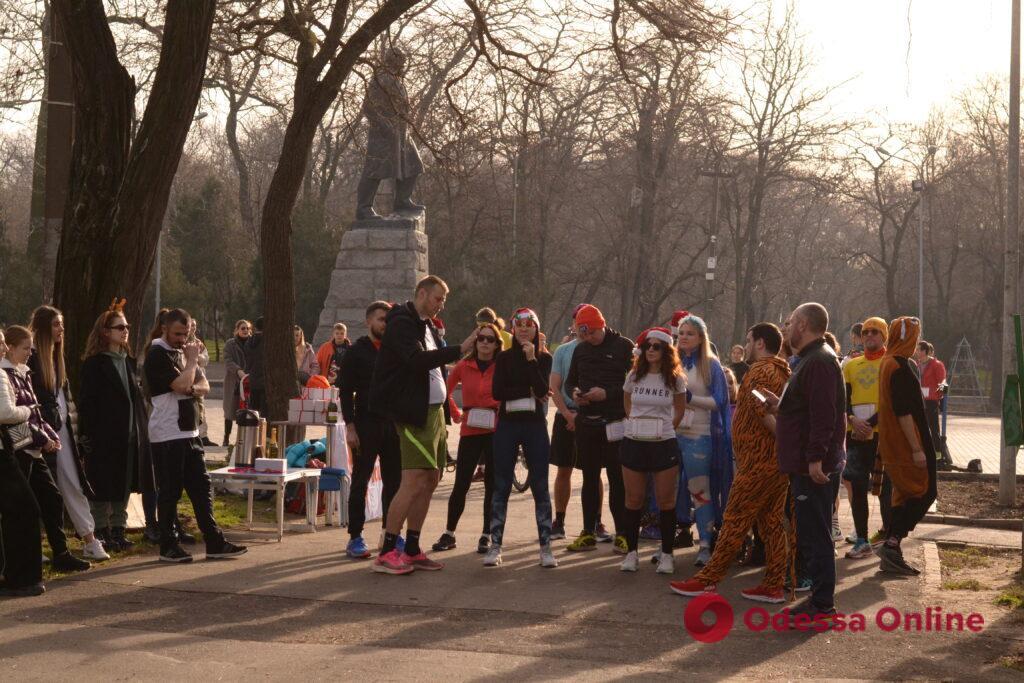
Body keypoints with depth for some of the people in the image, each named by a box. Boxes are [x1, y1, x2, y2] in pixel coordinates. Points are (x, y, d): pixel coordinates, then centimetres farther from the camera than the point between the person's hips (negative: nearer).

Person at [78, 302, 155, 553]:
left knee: (124, 485, 11)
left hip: (129, 435, 7)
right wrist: (88, 436, -18)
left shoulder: (128, 361, 13)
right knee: (103, 486, 0)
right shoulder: (94, 364, -9)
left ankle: (118, 530, 19)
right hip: (104, 436, -7)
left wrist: (140, 429, 10)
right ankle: (101, 532, 8)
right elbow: (86, 402, -13)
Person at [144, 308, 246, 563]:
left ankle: (214, 543, 12)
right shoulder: (158, 354, -12)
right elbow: (181, 384, -24)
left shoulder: (184, 351, 16)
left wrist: (191, 388, -8)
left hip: (189, 431, 8)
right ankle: (168, 547, 7)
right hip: (167, 435, -8)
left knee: (201, 487, 9)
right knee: (169, 491, -2)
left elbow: (204, 387, 14)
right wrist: (192, 360, -9)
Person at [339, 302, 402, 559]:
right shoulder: (356, 352, -1)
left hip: (393, 424, 4)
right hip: (366, 424, -4)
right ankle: (355, 537, 4)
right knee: (360, 482, 0)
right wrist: (350, 426, -12)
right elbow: (346, 391, -4)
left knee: (394, 481, 6)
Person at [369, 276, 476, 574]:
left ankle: (412, 551, 16)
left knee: (431, 479, 10)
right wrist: (460, 350, -30)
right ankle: (386, 553, -9)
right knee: (414, 482, -13)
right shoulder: (402, 324, -11)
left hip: (434, 411, 10)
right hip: (415, 414, -10)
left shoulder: (427, 326, 19)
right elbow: (417, 360, -27)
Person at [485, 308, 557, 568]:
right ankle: (495, 545, 5)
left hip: (535, 426, 0)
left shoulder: (544, 358, 4)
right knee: (501, 486, 1)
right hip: (507, 425, 0)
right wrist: (528, 391, -8)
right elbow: (497, 391, -7)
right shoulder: (504, 357, 5)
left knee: (540, 486, 0)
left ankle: (546, 546, 4)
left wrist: (531, 359, -17)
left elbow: (542, 389, -12)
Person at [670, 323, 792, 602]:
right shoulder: (782, 373, 18)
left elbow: (765, 411, -24)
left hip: (758, 461, -9)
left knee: (735, 522, -4)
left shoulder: (760, 372, -12)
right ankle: (774, 586, 9)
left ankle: (708, 580, 1)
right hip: (778, 460, 9)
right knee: (772, 522, 9)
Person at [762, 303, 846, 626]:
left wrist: (815, 457, -27)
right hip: (805, 464, 11)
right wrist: (780, 406, 20)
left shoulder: (819, 362, -16)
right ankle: (820, 599, 20)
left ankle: (822, 605, -4)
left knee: (815, 535, -7)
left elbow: (823, 414, -24)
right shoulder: (813, 359, 19)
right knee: (810, 534, 14)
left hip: (813, 467, -11)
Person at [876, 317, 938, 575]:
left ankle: (891, 555, 12)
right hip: (906, 443, -10)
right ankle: (892, 543, -13)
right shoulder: (901, 367, -17)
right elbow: (903, 411, -22)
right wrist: (917, 448, -21)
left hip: (892, 444, 10)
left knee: (905, 495, 12)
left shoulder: (888, 363, 14)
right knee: (925, 493, -6)